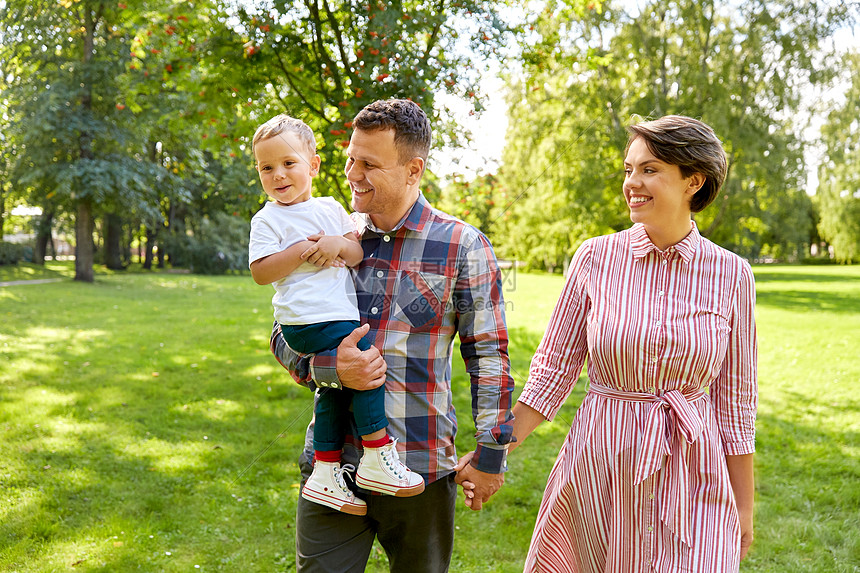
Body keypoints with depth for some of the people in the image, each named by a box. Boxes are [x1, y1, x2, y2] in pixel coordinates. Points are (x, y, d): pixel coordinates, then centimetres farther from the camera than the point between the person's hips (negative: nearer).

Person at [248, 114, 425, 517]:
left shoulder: (330, 208, 16)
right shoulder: (267, 220, 0)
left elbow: (359, 253, 9)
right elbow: (261, 272, -9)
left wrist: (338, 244, -12)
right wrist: (302, 251, -15)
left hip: (341, 314, 7)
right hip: (309, 321, -7)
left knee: (335, 388, 8)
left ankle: (326, 473, 17)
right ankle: (377, 458, -7)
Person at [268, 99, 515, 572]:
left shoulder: (462, 247, -4)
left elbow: (488, 354, -2)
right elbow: (284, 337, 9)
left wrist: (491, 453, -3)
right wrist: (329, 367, -12)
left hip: (422, 471, -2)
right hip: (332, 460, 2)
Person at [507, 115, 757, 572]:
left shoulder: (731, 275, -3)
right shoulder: (595, 258, -4)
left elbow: (734, 398, 4)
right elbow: (553, 369, 0)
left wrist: (744, 507, 7)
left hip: (690, 475, 0)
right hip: (599, 466, 0)